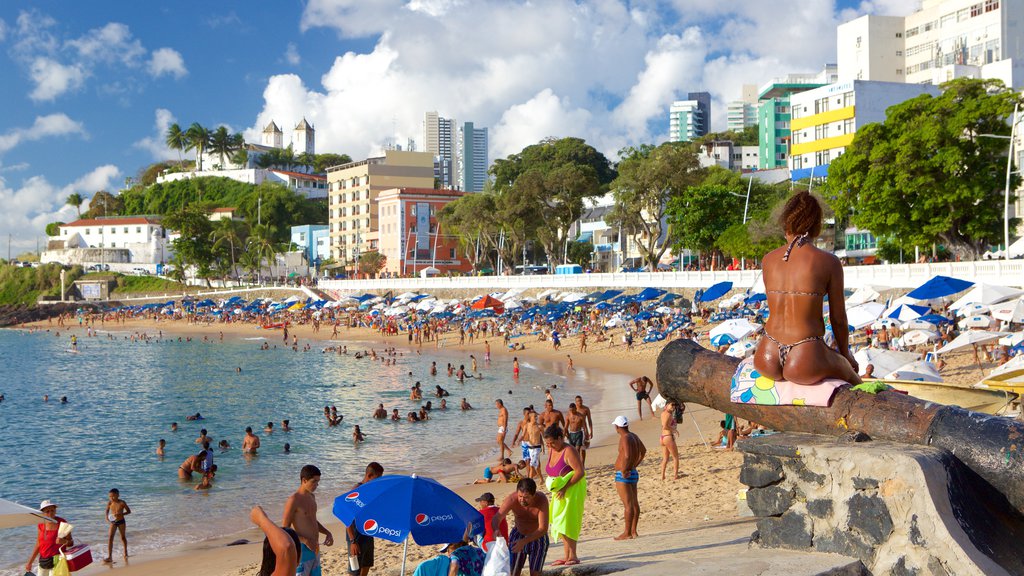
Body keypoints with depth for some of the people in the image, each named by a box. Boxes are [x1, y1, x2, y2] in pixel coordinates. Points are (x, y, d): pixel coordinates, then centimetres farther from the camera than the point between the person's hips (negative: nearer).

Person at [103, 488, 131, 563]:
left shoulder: (122, 503, -16)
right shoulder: (109, 503, -9)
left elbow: (129, 511, -9)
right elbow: (107, 510, 7)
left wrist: (121, 514, -25)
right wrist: (106, 516, -14)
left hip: (121, 521, -2)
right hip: (113, 522, 2)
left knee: (123, 537, 15)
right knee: (110, 538, -11)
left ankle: (125, 553, 35)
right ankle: (109, 557, -11)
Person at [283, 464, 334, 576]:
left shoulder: (312, 497, 10)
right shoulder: (294, 500, -15)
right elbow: (285, 528, -17)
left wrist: (327, 532, 7)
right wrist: (305, 540, -26)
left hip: (314, 548, 8)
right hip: (302, 549, -8)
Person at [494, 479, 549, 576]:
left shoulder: (542, 500, -32)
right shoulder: (512, 499, -29)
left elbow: (543, 529, -34)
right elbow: (496, 518, -35)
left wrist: (524, 541, -45)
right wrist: (496, 530, -58)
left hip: (538, 538, -1)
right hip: (518, 535, 1)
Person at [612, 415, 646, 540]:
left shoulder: (625, 438, -18)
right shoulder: (634, 436, 11)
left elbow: (627, 456, -34)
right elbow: (643, 450, 28)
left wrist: (623, 471, -22)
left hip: (624, 476, -10)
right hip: (633, 473, 10)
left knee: (628, 504, -7)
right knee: (634, 503, 13)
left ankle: (627, 533, -5)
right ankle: (633, 531, 20)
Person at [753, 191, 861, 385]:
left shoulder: (768, 260, 6)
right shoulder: (829, 262, -4)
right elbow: (838, 318, 4)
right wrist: (845, 355, 19)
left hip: (767, 361, 3)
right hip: (805, 362, -3)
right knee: (847, 368, 30)